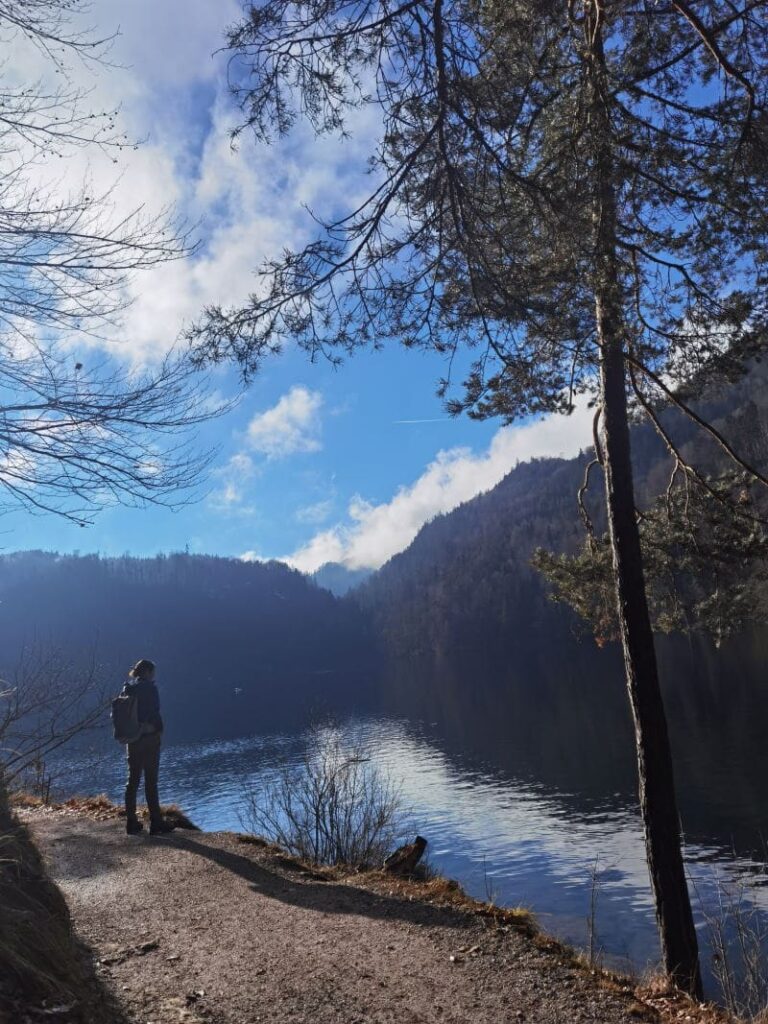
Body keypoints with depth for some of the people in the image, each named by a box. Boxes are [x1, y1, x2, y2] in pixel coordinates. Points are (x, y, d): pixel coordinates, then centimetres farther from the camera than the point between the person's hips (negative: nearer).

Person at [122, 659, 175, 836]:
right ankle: (156, 823, 3)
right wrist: (159, 733, -5)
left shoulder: (128, 689, 9)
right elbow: (155, 713, -14)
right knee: (151, 781, -2)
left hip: (132, 739, 6)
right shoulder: (149, 688, -10)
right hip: (149, 738, -6)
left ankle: (131, 822, 14)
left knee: (133, 780, 10)